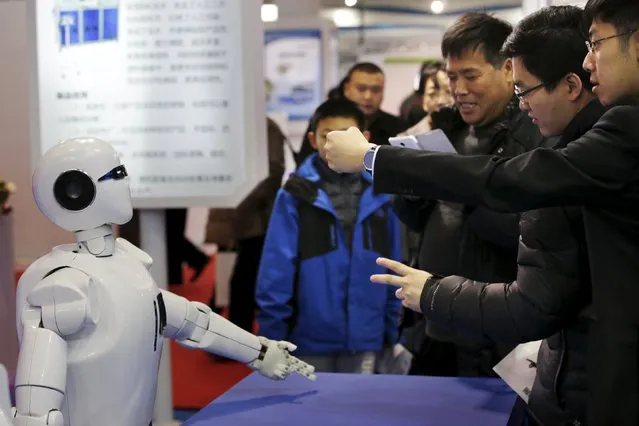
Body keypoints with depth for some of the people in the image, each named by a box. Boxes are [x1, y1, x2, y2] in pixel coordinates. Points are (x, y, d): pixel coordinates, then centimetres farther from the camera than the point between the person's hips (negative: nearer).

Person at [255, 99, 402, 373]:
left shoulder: (380, 193, 2)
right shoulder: (296, 194, -7)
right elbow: (277, 268, -7)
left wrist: (393, 332, 7)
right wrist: (272, 336, -8)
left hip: (364, 339, 2)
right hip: (309, 339, -2)